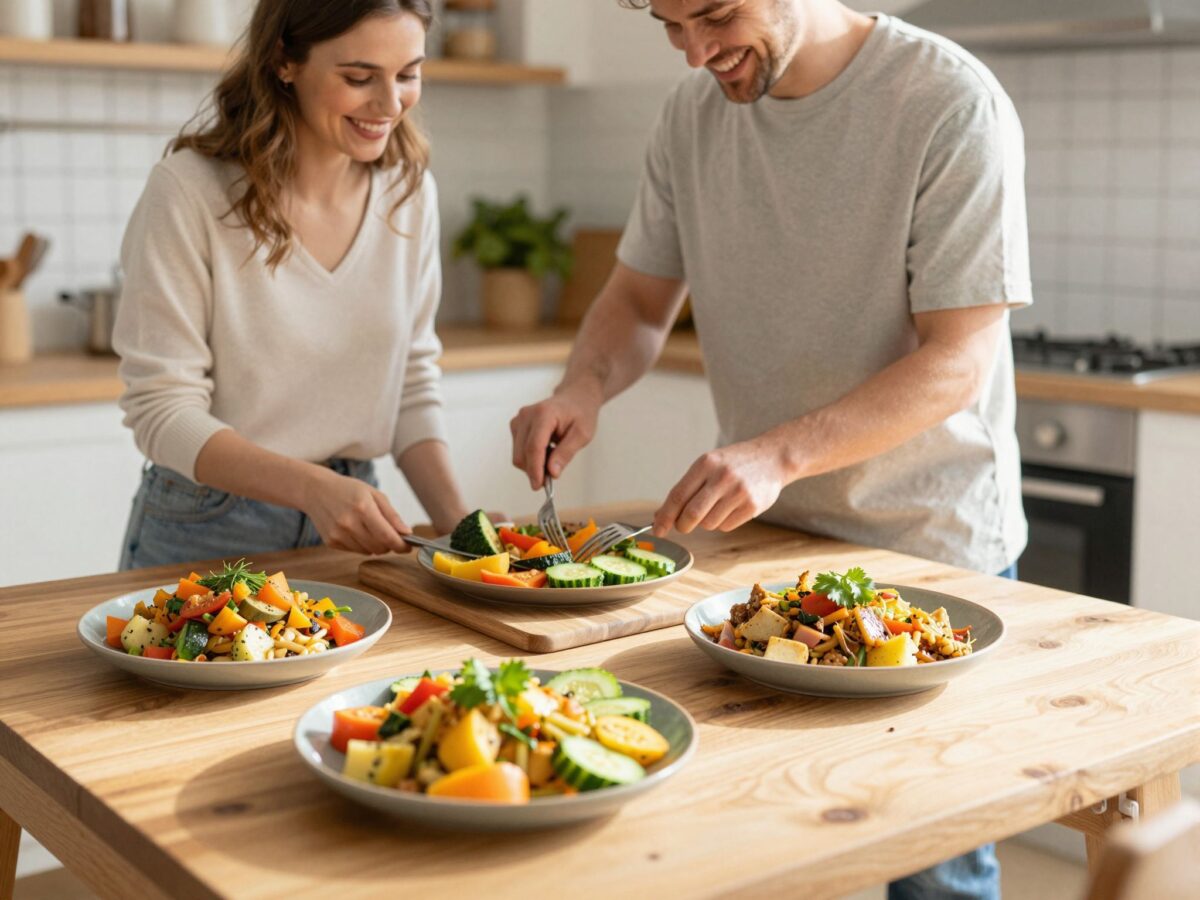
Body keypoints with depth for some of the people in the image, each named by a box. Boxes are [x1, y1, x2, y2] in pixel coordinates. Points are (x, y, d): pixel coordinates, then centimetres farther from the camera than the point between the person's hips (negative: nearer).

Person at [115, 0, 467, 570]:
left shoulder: (409, 189, 0)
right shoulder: (189, 191, -15)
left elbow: (411, 384, 5)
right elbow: (162, 411, -15)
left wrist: (457, 521, -8)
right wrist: (312, 487, -28)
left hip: (351, 532, 3)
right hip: (207, 533, -2)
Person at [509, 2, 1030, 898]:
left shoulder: (953, 106, -18)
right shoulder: (693, 113, 0)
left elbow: (959, 360, -20)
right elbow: (641, 298, 8)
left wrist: (780, 454, -32)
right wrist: (583, 389, -13)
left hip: (929, 542, -4)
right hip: (761, 526, 5)